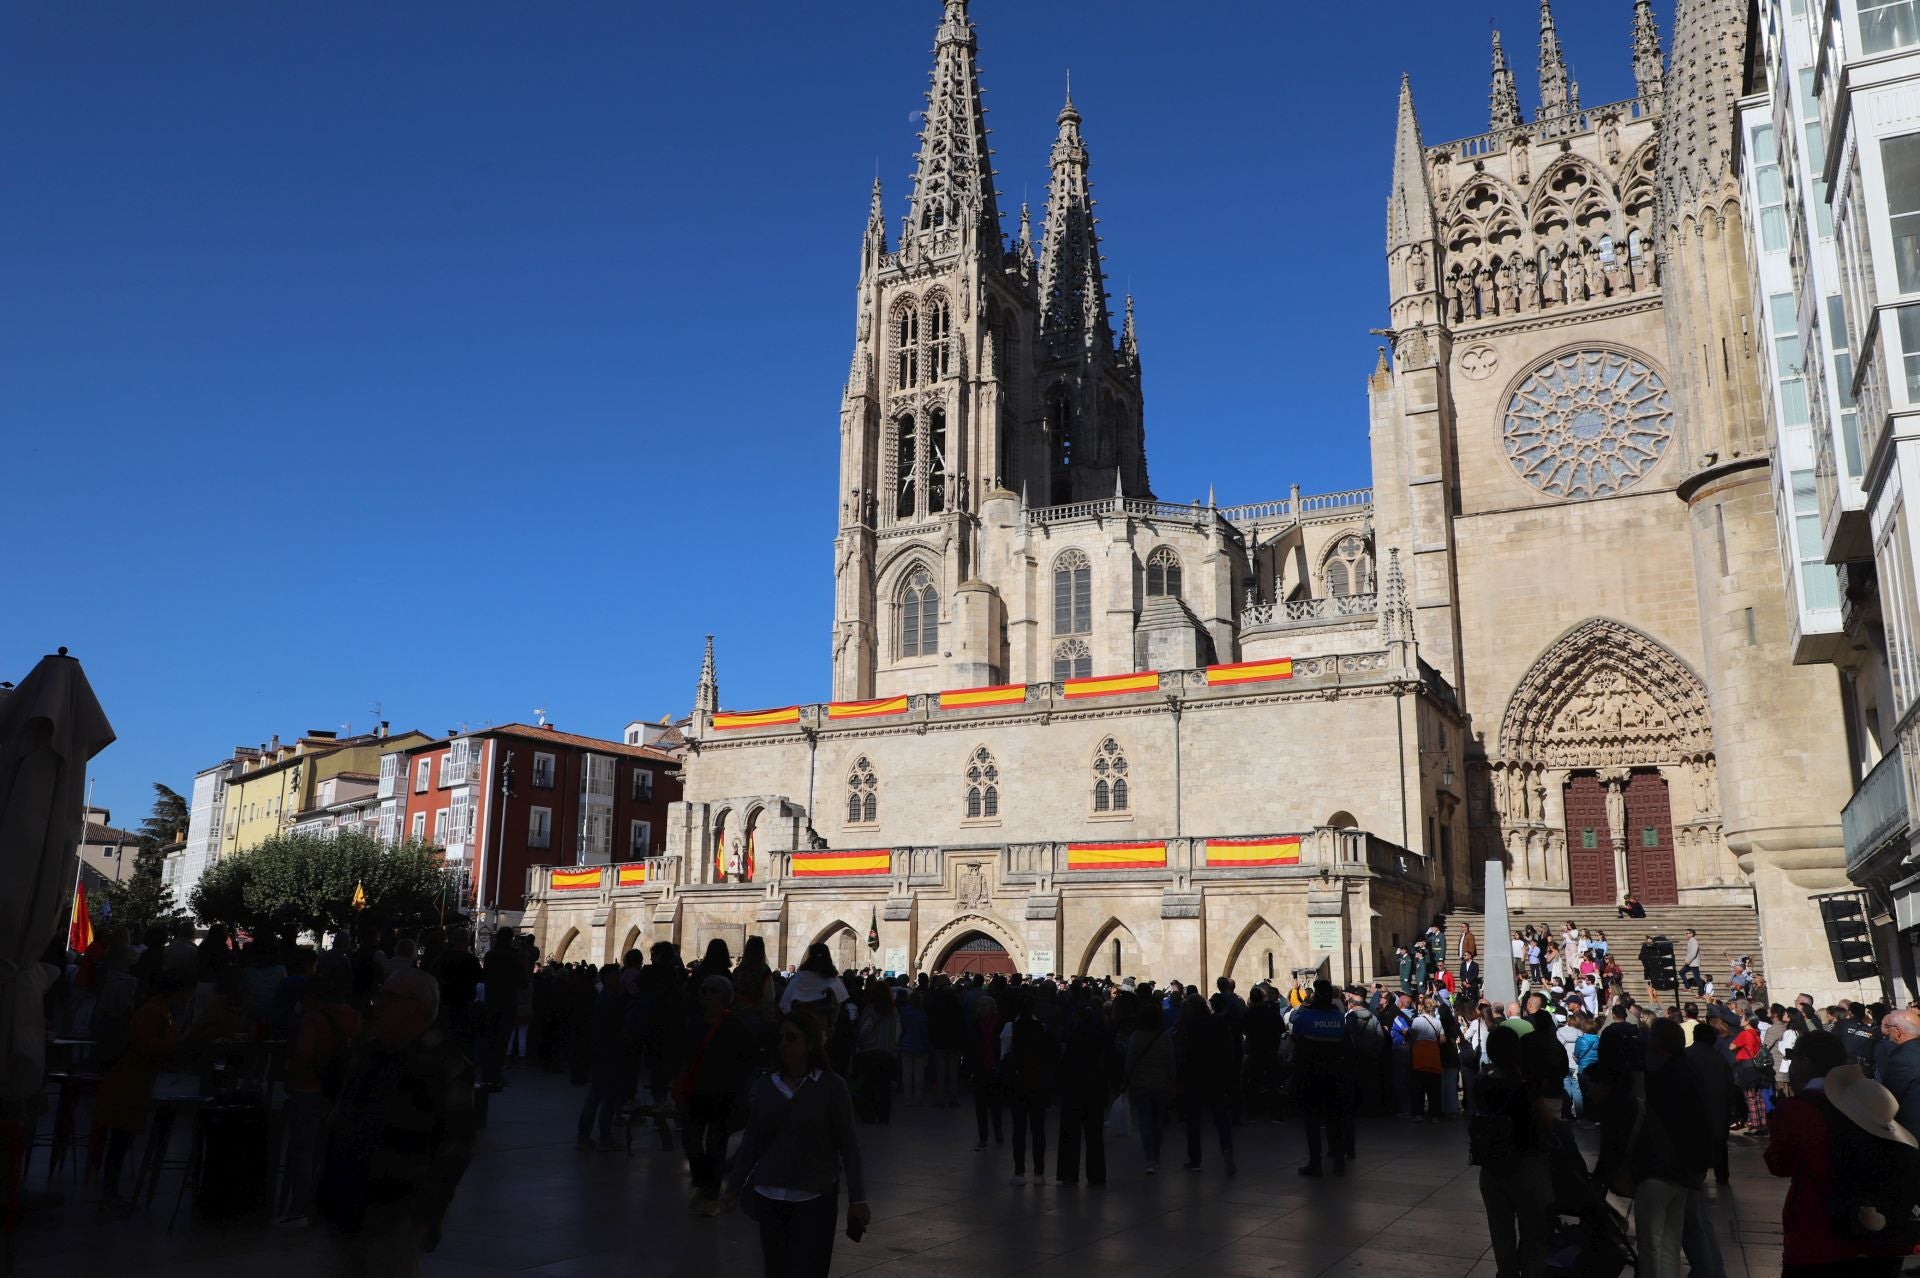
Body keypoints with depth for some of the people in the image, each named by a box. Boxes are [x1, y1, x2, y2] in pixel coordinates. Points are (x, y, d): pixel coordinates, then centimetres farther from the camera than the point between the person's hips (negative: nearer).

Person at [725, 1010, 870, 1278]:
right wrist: (735, 1186, 7)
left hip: (815, 1200, -3)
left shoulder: (831, 1086, -7)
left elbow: (848, 1144, -6)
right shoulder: (766, 1085, 2)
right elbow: (751, 1140, 8)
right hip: (769, 1198, 4)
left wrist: (857, 1199, -6)